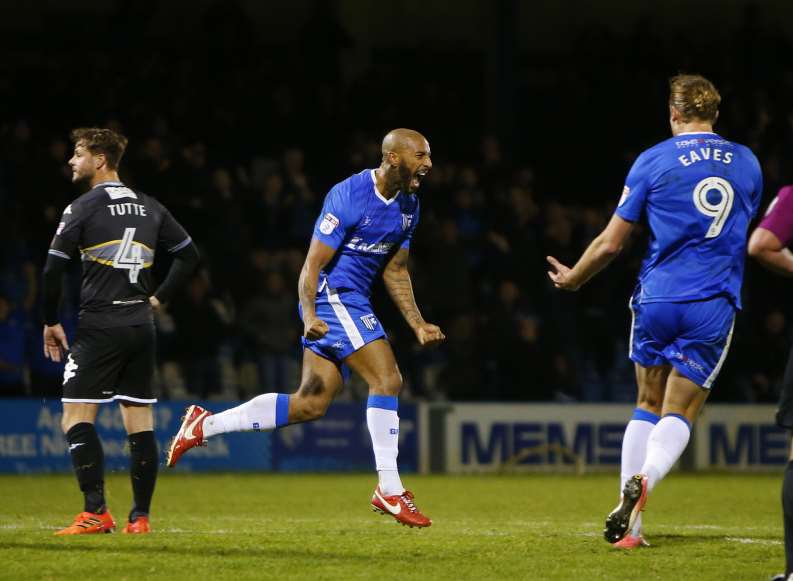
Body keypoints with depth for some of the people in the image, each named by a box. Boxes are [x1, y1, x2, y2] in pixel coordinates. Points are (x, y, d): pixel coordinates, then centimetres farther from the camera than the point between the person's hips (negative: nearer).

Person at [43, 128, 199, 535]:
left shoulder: (83, 208, -6)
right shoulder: (150, 208, 12)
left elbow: (53, 270, -8)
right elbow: (189, 254, 18)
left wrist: (51, 322, 3)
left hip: (99, 326, -6)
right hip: (141, 327, 6)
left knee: (76, 418, -4)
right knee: (140, 423, 8)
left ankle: (96, 512, -15)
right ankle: (140, 516, 6)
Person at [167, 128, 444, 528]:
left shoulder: (408, 206, 10)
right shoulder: (349, 196, -17)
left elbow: (395, 271, 20)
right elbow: (314, 263, -17)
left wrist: (418, 325, 13)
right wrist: (309, 316, -30)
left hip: (354, 303, 9)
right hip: (332, 296, -9)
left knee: (310, 405, 5)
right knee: (387, 379, -17)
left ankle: (204, 425, 13)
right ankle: (389, 490, -12)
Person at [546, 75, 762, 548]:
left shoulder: (654, 161, 0)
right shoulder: (747, 162, 8)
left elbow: (611, 244, 2)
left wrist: (573, 278, 20)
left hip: (657, 299, 0)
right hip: (715, 305, 0)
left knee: (648, 406, 15)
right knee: (680, 415, 3)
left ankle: (629, 520, 8)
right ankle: (644, 480, -28)